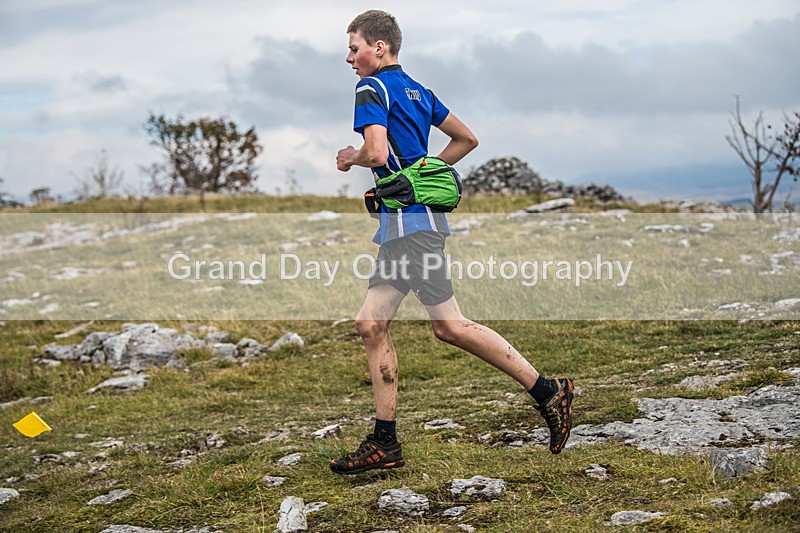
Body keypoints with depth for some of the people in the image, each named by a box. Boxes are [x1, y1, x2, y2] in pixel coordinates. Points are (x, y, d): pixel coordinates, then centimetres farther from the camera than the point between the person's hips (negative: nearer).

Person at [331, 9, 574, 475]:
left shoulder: (372, 89, -8)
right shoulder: (416, 90, 19)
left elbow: (377, 153, -22)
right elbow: (467, 139, 24)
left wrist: (352, 157, -1)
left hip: (412, 221, -10)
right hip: (405, 223, 10)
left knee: (449, 325, -9)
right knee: (371, 323, 6)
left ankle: (548, 391, -3)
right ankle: (385, 443, 6)